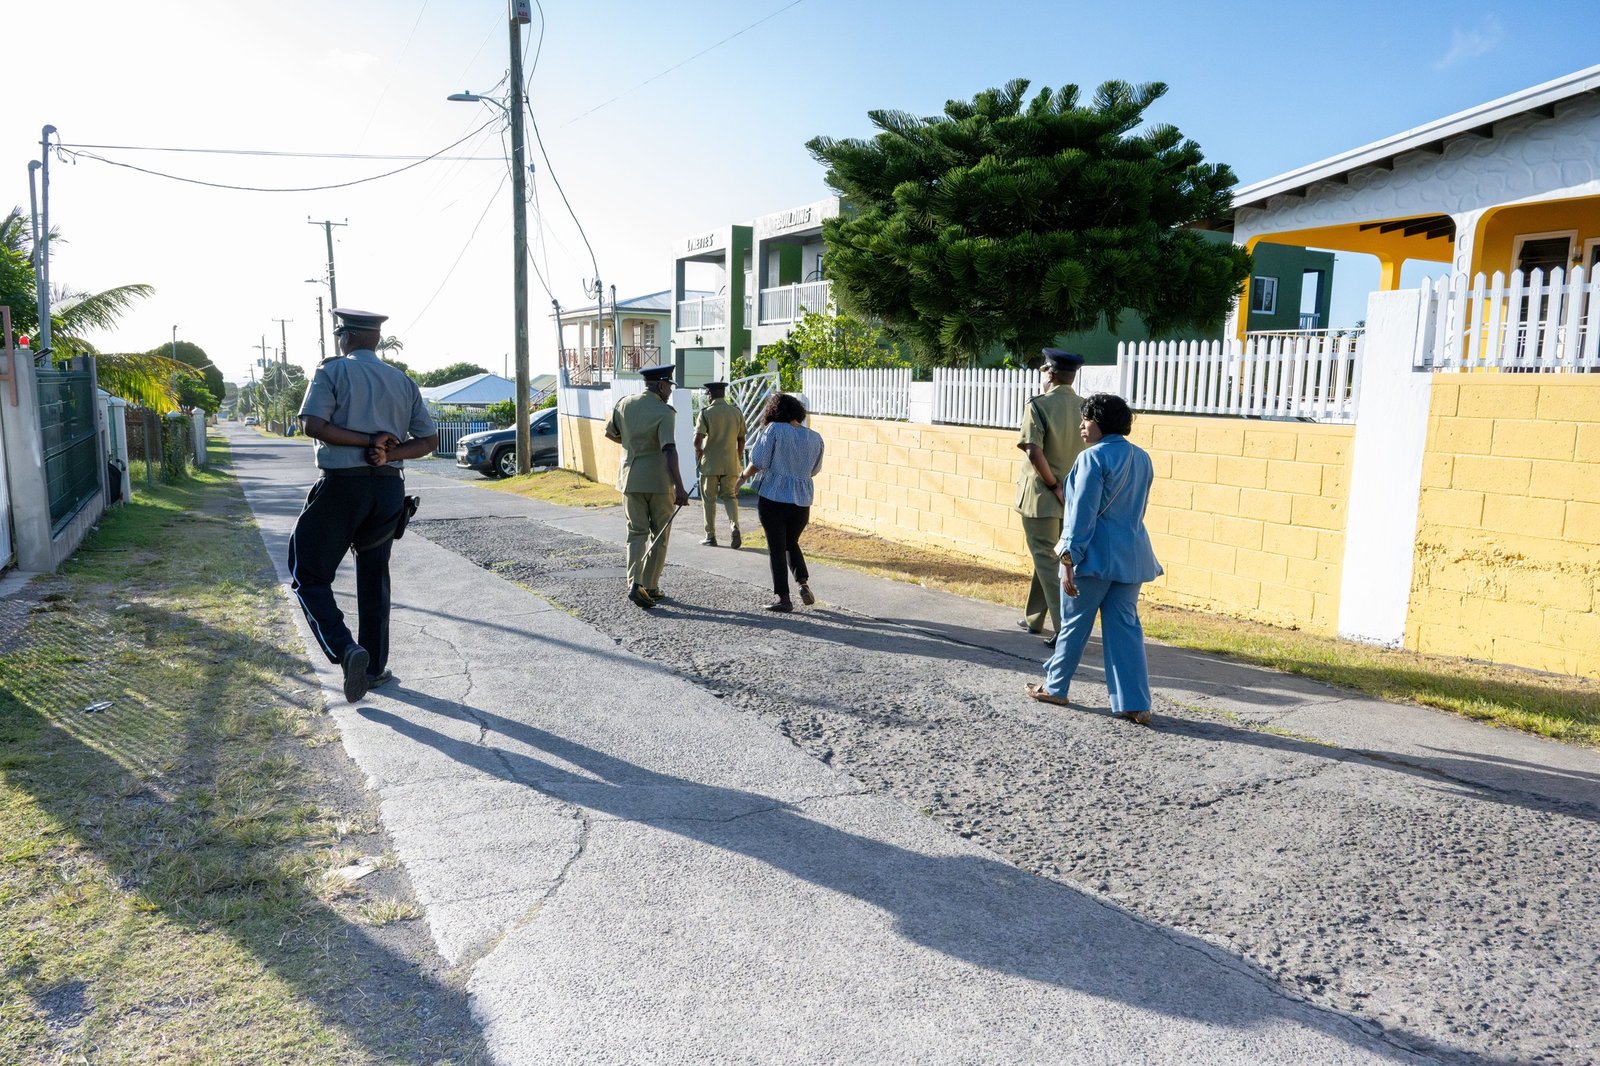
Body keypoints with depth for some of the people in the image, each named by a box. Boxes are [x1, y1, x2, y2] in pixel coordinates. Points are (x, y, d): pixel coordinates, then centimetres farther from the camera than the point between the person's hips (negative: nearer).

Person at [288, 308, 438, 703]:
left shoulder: (333, 371, -2)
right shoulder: (403, 381, 12)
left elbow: (313, 425, -15)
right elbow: (428, 440, 7)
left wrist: (369, 439, -11)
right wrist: (387, 452, -5)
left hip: (342, 485, -5)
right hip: (388, 489, 5)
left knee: (309, 575, 5)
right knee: (374, 579, 16)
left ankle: (347, 650, -15)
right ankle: (374, 668, 21)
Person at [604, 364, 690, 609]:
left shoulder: (624, 404, 1)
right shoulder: (664, 412, -15)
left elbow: (609, 433, 15)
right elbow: (669, 450, -25)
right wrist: (679, 487, -29)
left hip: (630, 478, 4)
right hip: (659, 480, -4)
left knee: (637, 533, 9)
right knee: (659, 535, 11)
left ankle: (634, 584, -8)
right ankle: (650, 587, 14)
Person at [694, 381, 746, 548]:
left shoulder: (706, 412, -9)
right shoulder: (736, 412, 2)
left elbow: (698, 438, -16)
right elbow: (741, 439, 7)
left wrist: (698, 450, 4)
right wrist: (739, 457, 20)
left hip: (710, 463, -3)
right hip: (731, 463, 3)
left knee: (709, 499, 8)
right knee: (730, 496, 12)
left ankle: (710, 536, 12)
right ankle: (734, 527, -11)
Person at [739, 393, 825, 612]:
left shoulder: (775, 430, -9)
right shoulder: (815, 438, 4)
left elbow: (758, 463, -10)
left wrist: (743, 476, 8)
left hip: (773, 498, -4)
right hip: (802, 501, 4)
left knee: (776, 548, 6)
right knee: (791, 543, 24)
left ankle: (783, 598, 8)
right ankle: (804, 582, 6)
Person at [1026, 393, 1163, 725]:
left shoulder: (1094, 457, -13)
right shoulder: (1142, 458, 11)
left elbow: (1082, 514, -16)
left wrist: (1069, 561, -14)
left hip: (1095, 556, -6)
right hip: (1132, 556, 7)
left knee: (1074, 624, 8)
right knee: (1126, 627, 7)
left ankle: (1055, 688, 24)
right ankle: (1135, 705, 4)